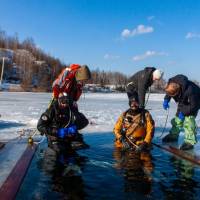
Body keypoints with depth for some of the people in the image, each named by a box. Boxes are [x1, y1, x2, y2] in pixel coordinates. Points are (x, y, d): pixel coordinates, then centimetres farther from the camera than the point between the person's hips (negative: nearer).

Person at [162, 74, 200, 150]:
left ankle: (190, 141, -13)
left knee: (188, 120, -19)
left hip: (193, 102, -6)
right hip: (183, 102, 6)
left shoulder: (190, 90, -43)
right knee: (177, 118, 6)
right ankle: (173, 135, 20)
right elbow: (168, 93, -2)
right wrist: (166, 100, -17)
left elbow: (193, 105, -29)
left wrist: (184, 113, -26)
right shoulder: (172, 84, -28)